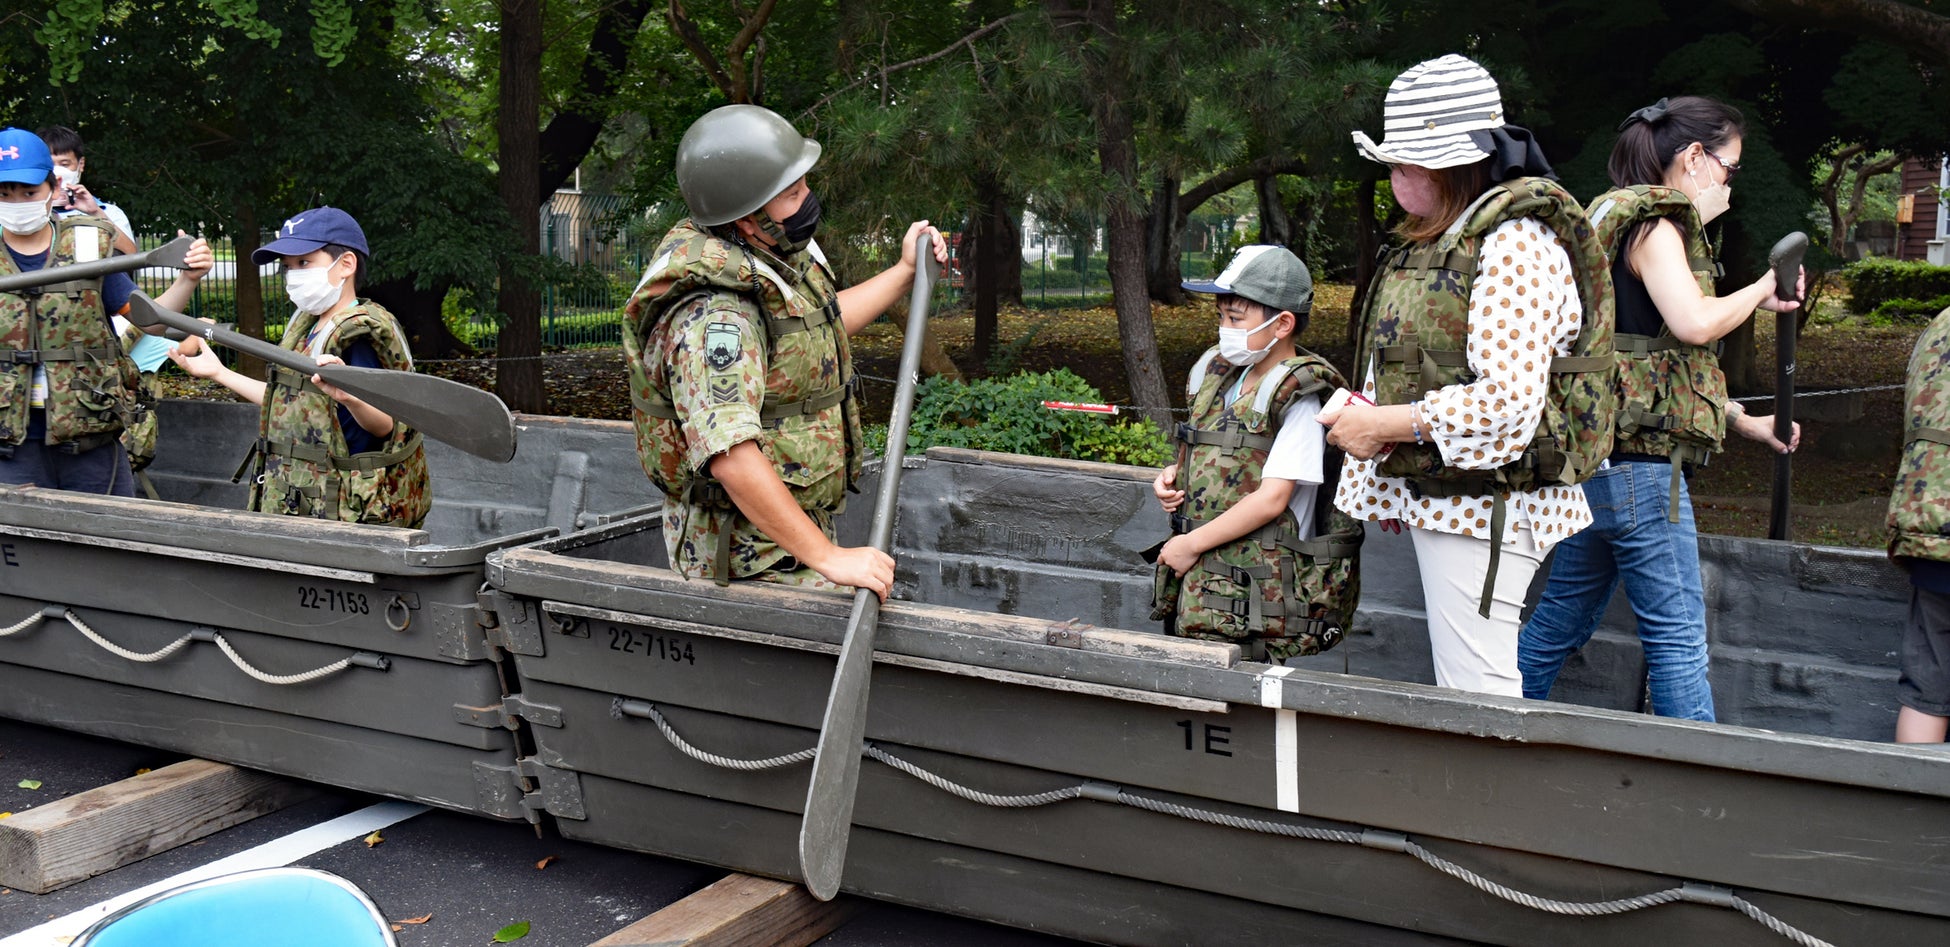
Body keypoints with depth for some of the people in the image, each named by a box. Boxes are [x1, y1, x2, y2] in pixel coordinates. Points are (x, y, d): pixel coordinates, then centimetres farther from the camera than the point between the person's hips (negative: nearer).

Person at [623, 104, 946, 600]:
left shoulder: (774, 261, 7)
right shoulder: (713, 314, -26)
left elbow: (821, 324, 29)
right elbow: (731, 458, -35)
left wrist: (905, 271, 29)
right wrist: (828, 557, -33)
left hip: (796, 522, 10)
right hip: (750, 553, -9)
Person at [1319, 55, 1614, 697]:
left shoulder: (1517, 242, -16)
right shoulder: (1441, 238, 14)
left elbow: (1507, 402, -24)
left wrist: (1381, 424, -17)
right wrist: (1364, 413, 11)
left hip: (1486, 502, -10)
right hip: (1439, 497, 10)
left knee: (1477, 694, -8)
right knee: (1453, 690, 16)